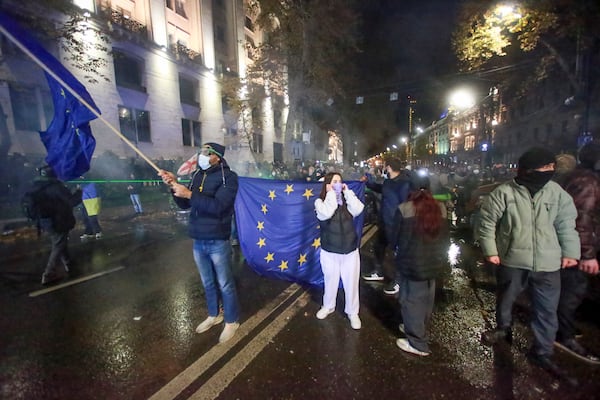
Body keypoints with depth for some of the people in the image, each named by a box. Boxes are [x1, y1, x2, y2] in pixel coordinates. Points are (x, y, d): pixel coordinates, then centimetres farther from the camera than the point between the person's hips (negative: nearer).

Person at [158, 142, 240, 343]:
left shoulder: (228, 177, -12)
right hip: (198, 241, 6)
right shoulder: (198, 175, 7)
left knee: (225, 284, 8)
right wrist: (174, 185, -5)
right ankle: (214, 315, 42)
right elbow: (184, 204, 10)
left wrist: (189, 193, -25)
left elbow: (217, 206, -25)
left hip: (217, 242, -6)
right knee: (208, 283, 21)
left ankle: (232, 321, 29)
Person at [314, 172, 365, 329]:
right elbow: (326, 214, -29)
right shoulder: (320, 201, -8)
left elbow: (358, 210, -18)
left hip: (350, 250, 2)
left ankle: (352, 312, 33)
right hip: (330, 252, -2)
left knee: (351, 282, 12)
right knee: (330, 281, 17)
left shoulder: (346, 200, 1)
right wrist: (331, 193, -19)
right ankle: (328, 306, 43)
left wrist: (347, 192, -12)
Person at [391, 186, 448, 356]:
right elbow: (445, 239, 13)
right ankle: (419, 329, 41)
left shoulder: (405, 209, -11)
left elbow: (395, 237, -2)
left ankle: (418, 343, 17)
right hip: (435, 263, 6)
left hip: (413, 263, -6)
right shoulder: (440, 209, 4)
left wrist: (403, 250, 18)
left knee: (412, 300, 7)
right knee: (426, 299, 21)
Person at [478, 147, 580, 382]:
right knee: (505, 300, 18)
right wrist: (490, 251, -9)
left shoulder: (556, 192, -1)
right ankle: (504, 329, 45)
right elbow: (487, 222, -9)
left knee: (547, 310, 13)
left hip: (548, 263, 3)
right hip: (512, 260, -3)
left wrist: (570, 252, 4)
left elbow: (566, 224, 8)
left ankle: (542, 353, 32)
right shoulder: (504, 193, -14)